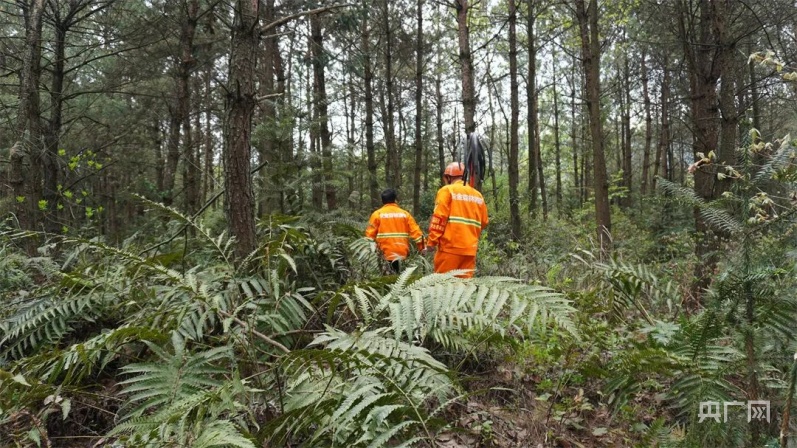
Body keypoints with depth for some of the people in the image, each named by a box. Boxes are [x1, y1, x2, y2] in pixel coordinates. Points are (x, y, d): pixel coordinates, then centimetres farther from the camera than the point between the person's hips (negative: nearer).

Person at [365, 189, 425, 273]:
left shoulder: (377, 214, 2)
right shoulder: (405, 213, 7)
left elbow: (370, 234, -3)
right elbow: (416, 231, 3)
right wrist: (421, 247, 9)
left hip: (386, 254, -2)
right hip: (403, 253, 2)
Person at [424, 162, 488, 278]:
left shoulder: (447, 190, 0)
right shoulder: (478, 195, 14)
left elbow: (439, 218, -8)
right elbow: (483, 222, 13)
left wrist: (431, 242, -7)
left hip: (450, 246, -5)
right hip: (470, 249, 5)